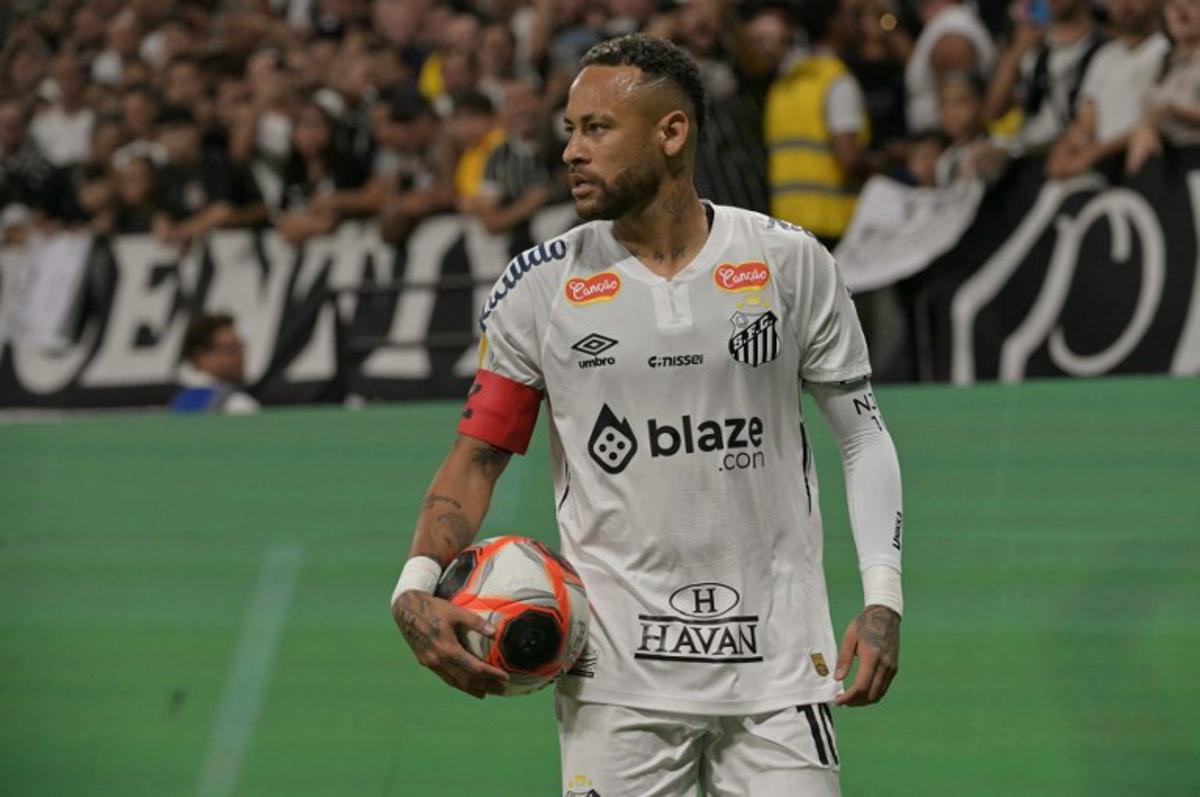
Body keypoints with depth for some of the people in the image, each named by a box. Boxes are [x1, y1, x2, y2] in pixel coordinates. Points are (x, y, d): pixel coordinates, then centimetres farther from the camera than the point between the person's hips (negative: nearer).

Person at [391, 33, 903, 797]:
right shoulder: (539, 286, 2)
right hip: (616, 675, 0)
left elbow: (863, 433, 8)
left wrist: (882, 597, -1)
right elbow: (478, 455, 6)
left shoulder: (789, 261, 2)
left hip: (777, 658, 0)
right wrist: (417, 584, -12)